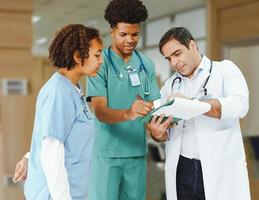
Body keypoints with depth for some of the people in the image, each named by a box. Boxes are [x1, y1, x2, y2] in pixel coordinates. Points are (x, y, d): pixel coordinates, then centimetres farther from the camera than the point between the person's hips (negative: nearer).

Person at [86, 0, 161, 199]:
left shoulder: (146, 64, 7)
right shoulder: (101, 62, -7)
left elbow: (154, 106, 5)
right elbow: (100, 112, -15)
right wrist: (127, 113, -35)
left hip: (137, 152, 4)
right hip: (107, 153, -4)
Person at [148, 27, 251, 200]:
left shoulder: (225, 69, 2)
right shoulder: (170, 85, 14)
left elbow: (239, 106, -17)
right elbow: (165, 134, 12)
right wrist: (158, 133, -11)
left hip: (221, 170, -4)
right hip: (181, 171, 4)